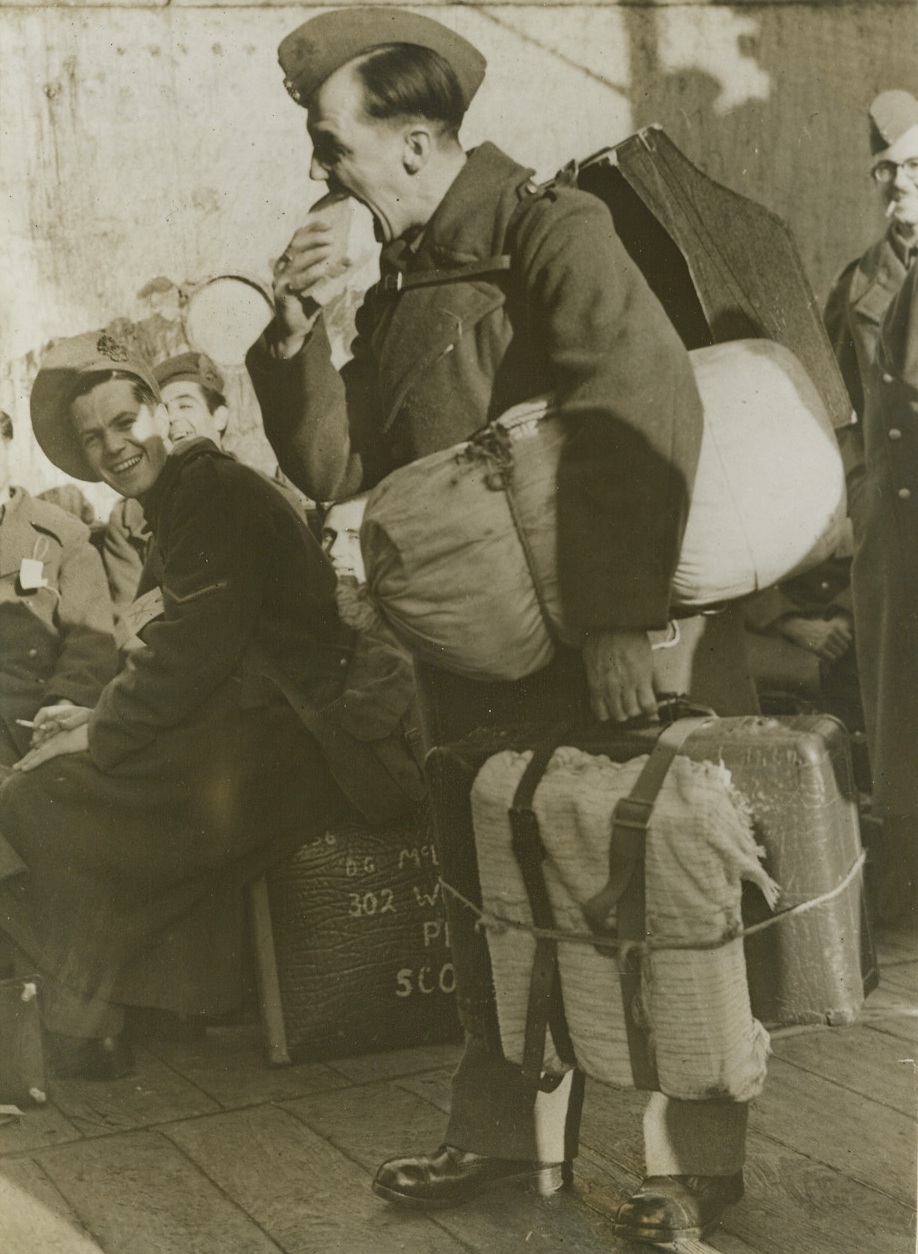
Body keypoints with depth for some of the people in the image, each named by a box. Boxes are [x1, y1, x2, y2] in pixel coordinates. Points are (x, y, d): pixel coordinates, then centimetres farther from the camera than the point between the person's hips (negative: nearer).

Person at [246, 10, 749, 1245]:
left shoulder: (550, 232, -13)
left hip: (589, 641, -8)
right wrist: (297, 335, -6)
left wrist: (618, 619, -32)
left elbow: (645, 407, -27)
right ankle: (509, 1131, 30)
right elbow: (339, 469, 9)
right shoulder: (397, 281, 12)